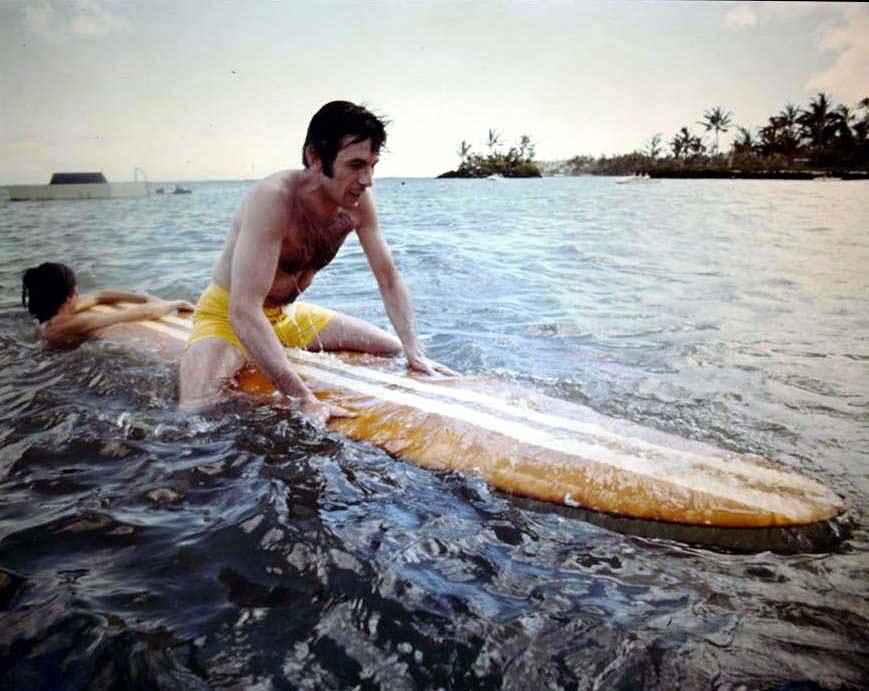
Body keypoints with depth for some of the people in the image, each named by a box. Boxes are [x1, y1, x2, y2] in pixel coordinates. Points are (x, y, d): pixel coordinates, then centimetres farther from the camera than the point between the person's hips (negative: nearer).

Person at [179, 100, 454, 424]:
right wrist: (304, 399, -45)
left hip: (288, 314, 7)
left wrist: (415, 354, -13)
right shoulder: (273, 198, -34)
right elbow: (244, 311, -40)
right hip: (227, 315, -7)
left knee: (395, 349, 10)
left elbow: (388, 277, -4)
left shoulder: (358, 202, -13)